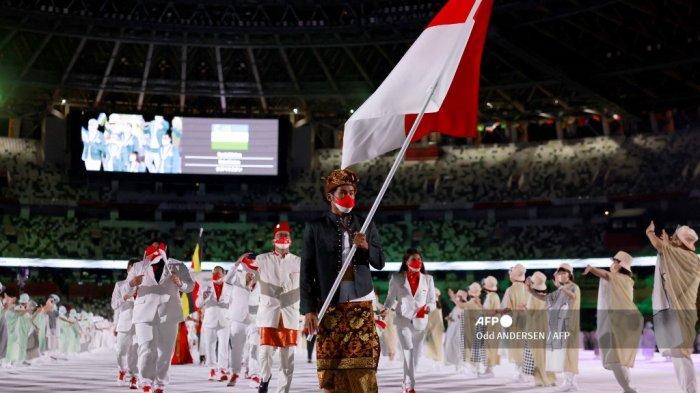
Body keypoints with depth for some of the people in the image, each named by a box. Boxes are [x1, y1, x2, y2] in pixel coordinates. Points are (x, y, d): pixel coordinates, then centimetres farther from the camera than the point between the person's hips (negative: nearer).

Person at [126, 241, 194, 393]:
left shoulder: (177, 266, 9)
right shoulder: (138, 267, 10)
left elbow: (190, 286, 8)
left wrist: (180, 283, -15)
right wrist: (132, 283, -14)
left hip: (169, 314, 1)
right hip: (145, 313, -1)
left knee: (165, 351, 5)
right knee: (146, 349, -15)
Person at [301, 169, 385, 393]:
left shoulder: (366, 227, 11)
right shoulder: (315, 228, 3)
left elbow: (380, 263, 9)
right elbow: (307, 271, 0)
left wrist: (366, 247, -12)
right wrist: (308, 309, -7)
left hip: (361, 305, 2)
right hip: (330, 307, -1)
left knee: (363, 366, -4)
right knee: (331, 367, -1)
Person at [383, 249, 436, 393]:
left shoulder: (428, 279, 8)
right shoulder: (397, 278, 2)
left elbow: (432, 301, 8)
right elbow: (391, 298, 4)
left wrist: (428, 307, -14)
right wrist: (385, 309, -14)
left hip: (420, 321, 3)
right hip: (403, 320, -3)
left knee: (416, 354, 7)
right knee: (408, 351, -15)